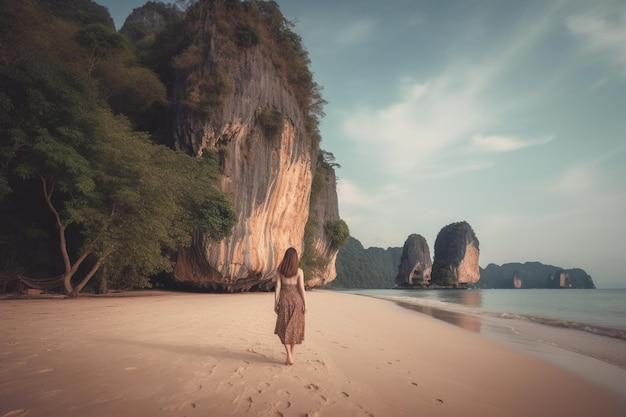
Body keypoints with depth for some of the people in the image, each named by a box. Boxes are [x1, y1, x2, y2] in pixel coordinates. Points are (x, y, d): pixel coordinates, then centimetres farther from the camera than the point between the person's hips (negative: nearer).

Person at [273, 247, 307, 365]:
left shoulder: (279, 270, -2)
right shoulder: (299, 271, -6)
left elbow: (278, 287, -3)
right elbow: (301, 288, -7)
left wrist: (275, 303, 2)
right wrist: (305, 304, -1)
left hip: (284, 300, 1)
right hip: (296, 300, 0)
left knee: (284, 328, 8)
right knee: (294, 327, 13)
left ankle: (289, 356, -5)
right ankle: (291, 354, 22)